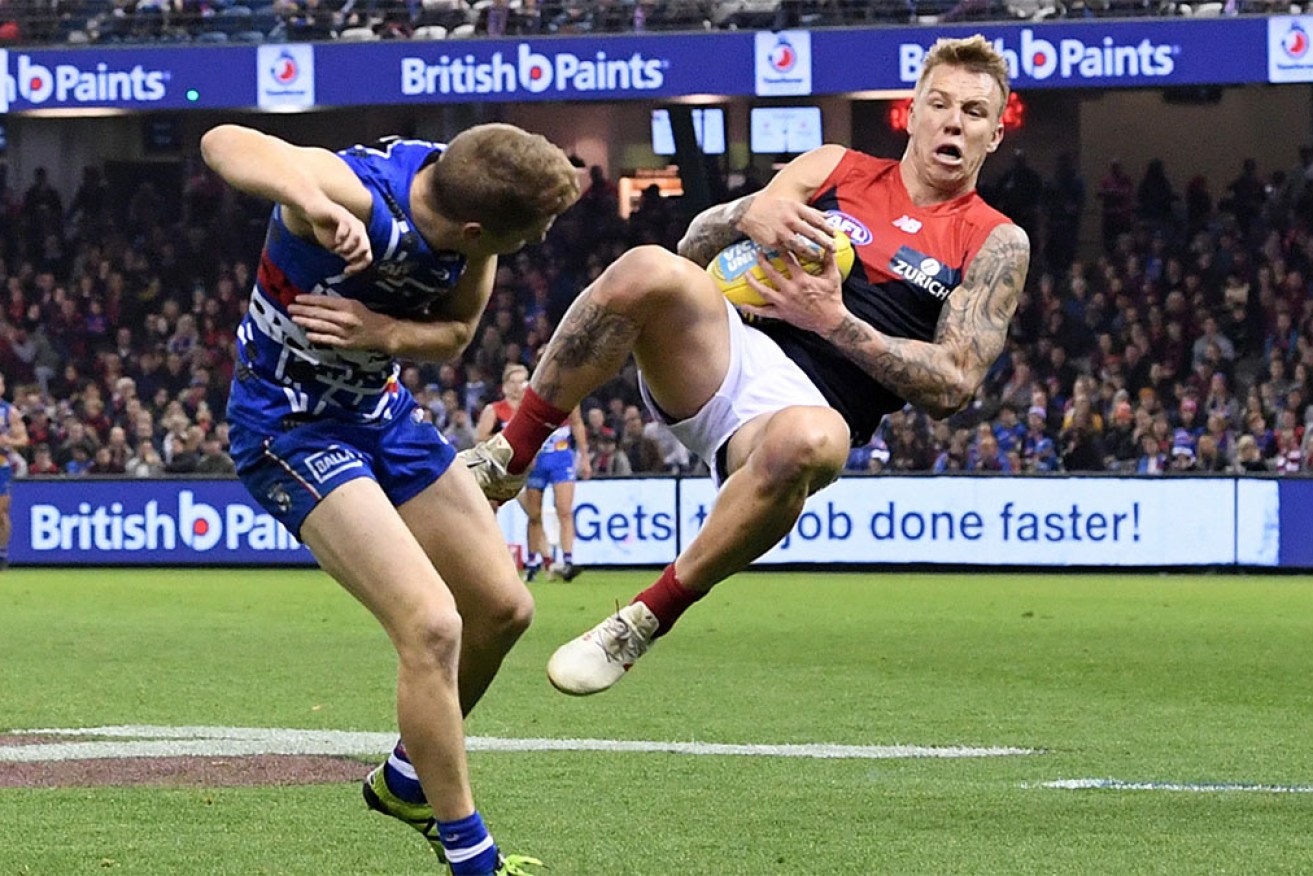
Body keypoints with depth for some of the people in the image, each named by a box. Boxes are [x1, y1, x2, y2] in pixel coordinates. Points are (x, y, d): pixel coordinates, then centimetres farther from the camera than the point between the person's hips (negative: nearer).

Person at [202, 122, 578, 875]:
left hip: (384, 410, 8)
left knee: (502, 610, 13)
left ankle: (409, 780, 37)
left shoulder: (472, 197, -13)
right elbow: (225, 143, -52)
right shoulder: (358, 195, -34)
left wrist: (385, 333, -21)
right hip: (290, 427, -8)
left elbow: (456, 331, 2)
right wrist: (310, 200, -72)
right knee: (432, 626, -20)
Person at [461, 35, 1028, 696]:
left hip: (805, 405, -2)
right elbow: (695, 246, 16)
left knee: (810, 441, -43)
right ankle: (505, 461, -17)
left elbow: (953, 385, 1)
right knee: (650, 271, -33)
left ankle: (647, 618, -26)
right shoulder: (835, 169, 20)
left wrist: (834, 321, -7)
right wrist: (748, 213, -7)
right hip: (726, 359, 3)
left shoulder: (996, 245, 12)